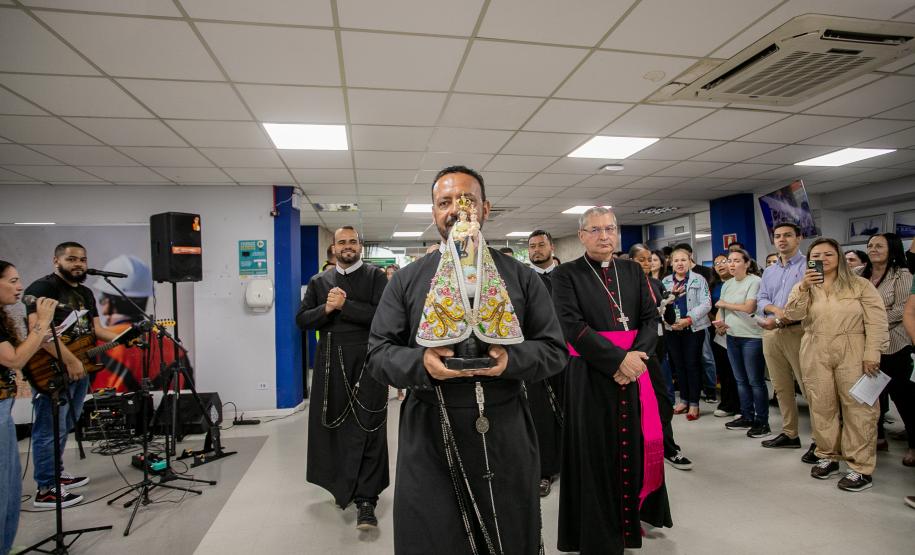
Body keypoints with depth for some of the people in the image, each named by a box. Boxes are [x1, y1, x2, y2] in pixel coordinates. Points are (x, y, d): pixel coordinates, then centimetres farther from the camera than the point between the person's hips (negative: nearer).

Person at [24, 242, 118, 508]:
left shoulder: (86, 293, 14)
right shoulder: (42, 287, -13)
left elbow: (96, 329, 14)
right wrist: (70, 361, -27)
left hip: (80, 369, 9)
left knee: (64, 427, 19)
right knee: (51, 429, -2)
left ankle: (57, 472, 32)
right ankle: (47, 490, 7)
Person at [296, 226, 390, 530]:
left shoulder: (376, 276, 2)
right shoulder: (319, 281, 14)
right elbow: (302, 319, 8)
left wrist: (344, 305, -14)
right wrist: (325, 309, -10)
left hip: (367, 362, -3)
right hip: (330, 363, 4)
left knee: (367, 431, -3)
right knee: (334, 427, 10)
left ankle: (365, 500, 3)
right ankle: (343, 488, 30)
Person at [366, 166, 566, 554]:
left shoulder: (521, 277, 4)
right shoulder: (406, 280, 4)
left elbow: (553, 349, 2)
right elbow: (378, 353, 1)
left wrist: (511, 359, -18)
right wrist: (421, 362, -19)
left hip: (506, 435, 1)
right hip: (428, 436, 0)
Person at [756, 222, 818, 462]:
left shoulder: (809, 266, -3)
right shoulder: (769, 271, 18)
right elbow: (761, 301, 11)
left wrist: (779, 320, -17)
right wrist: (776, 309, -12)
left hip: (797, 332, -6)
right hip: (771, 333, 7)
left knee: (809, 388, -7)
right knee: (781, 387, 12)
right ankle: (789, 434, 22)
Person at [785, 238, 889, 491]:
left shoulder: (860, 285, 3)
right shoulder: (804, 287, 11)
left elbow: (877, 322, -2)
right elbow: (793, 314, -5)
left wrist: (872, 354, -10)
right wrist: (804, 287, -17)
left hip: (853, 353, -2)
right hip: (816, 354, 3)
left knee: (858, 408, -3)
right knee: (822, 407, 6)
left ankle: (861, 468, 5)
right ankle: (828, 457, 19)